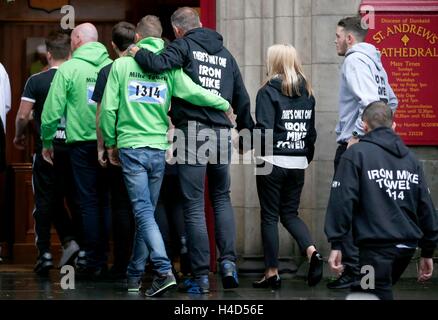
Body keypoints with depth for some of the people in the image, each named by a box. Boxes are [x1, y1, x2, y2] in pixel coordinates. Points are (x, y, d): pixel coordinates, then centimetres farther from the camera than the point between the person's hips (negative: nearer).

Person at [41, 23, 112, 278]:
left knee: (90, 202, 2)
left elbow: (52, 111, -6)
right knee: (107, 201, 10)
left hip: (83, 144, -3)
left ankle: (94, 262, 4)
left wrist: (47, 142, 8)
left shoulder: (69, 69, -6)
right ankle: (108, 258, 11)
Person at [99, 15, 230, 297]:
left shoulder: (122, 65, -1)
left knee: (144, 213, -7)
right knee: (147, 212, 15)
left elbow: (108, 108, -2)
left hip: (131, 148, -3)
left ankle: (164, 271, -23)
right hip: (159, 149, 3)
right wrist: (224, 104, 8)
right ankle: (135, 273, 24)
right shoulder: (169, 68, 1)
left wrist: (110, 143, 11)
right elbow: (194, 92, -9)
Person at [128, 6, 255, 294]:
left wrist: (137, 53, 0)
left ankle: (201, 276, 1)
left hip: (192, 132, -5)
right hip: (222, 133, 5)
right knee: (222, 198, 20)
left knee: (194, 206, 0)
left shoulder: (184, 46, 0)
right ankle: (228, 261, 5)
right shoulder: (225, 54, 18)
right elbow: (241, 98, 21)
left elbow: (158, 64, -19)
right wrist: (247, 128, 32)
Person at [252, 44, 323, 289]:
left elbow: (263, 130, -18)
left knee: (270, 216, 5)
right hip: (298, 164, 5)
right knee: (290, 213, 16)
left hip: (273, 161, -5)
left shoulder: (269, 91, -10)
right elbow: (311, 131, 12)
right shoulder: (307, 93, 9)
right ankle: (312, 252, -8)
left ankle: (272, 272, 7)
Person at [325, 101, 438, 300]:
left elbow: (343, 200, -11)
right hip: (407, 246, 6)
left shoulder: (356, 154, -2)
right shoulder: (410, 158, 14)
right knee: (382, 291, 23)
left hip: (376, 246, -6)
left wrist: (336, 244, -8)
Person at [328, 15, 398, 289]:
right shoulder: (373, 61, 17)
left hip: (353, 146, -9)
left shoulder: (355, 61, -12)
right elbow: (391, 101, 24)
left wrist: (357, 135, -20)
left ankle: (354, 271, -8)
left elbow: (370, 101, -25)